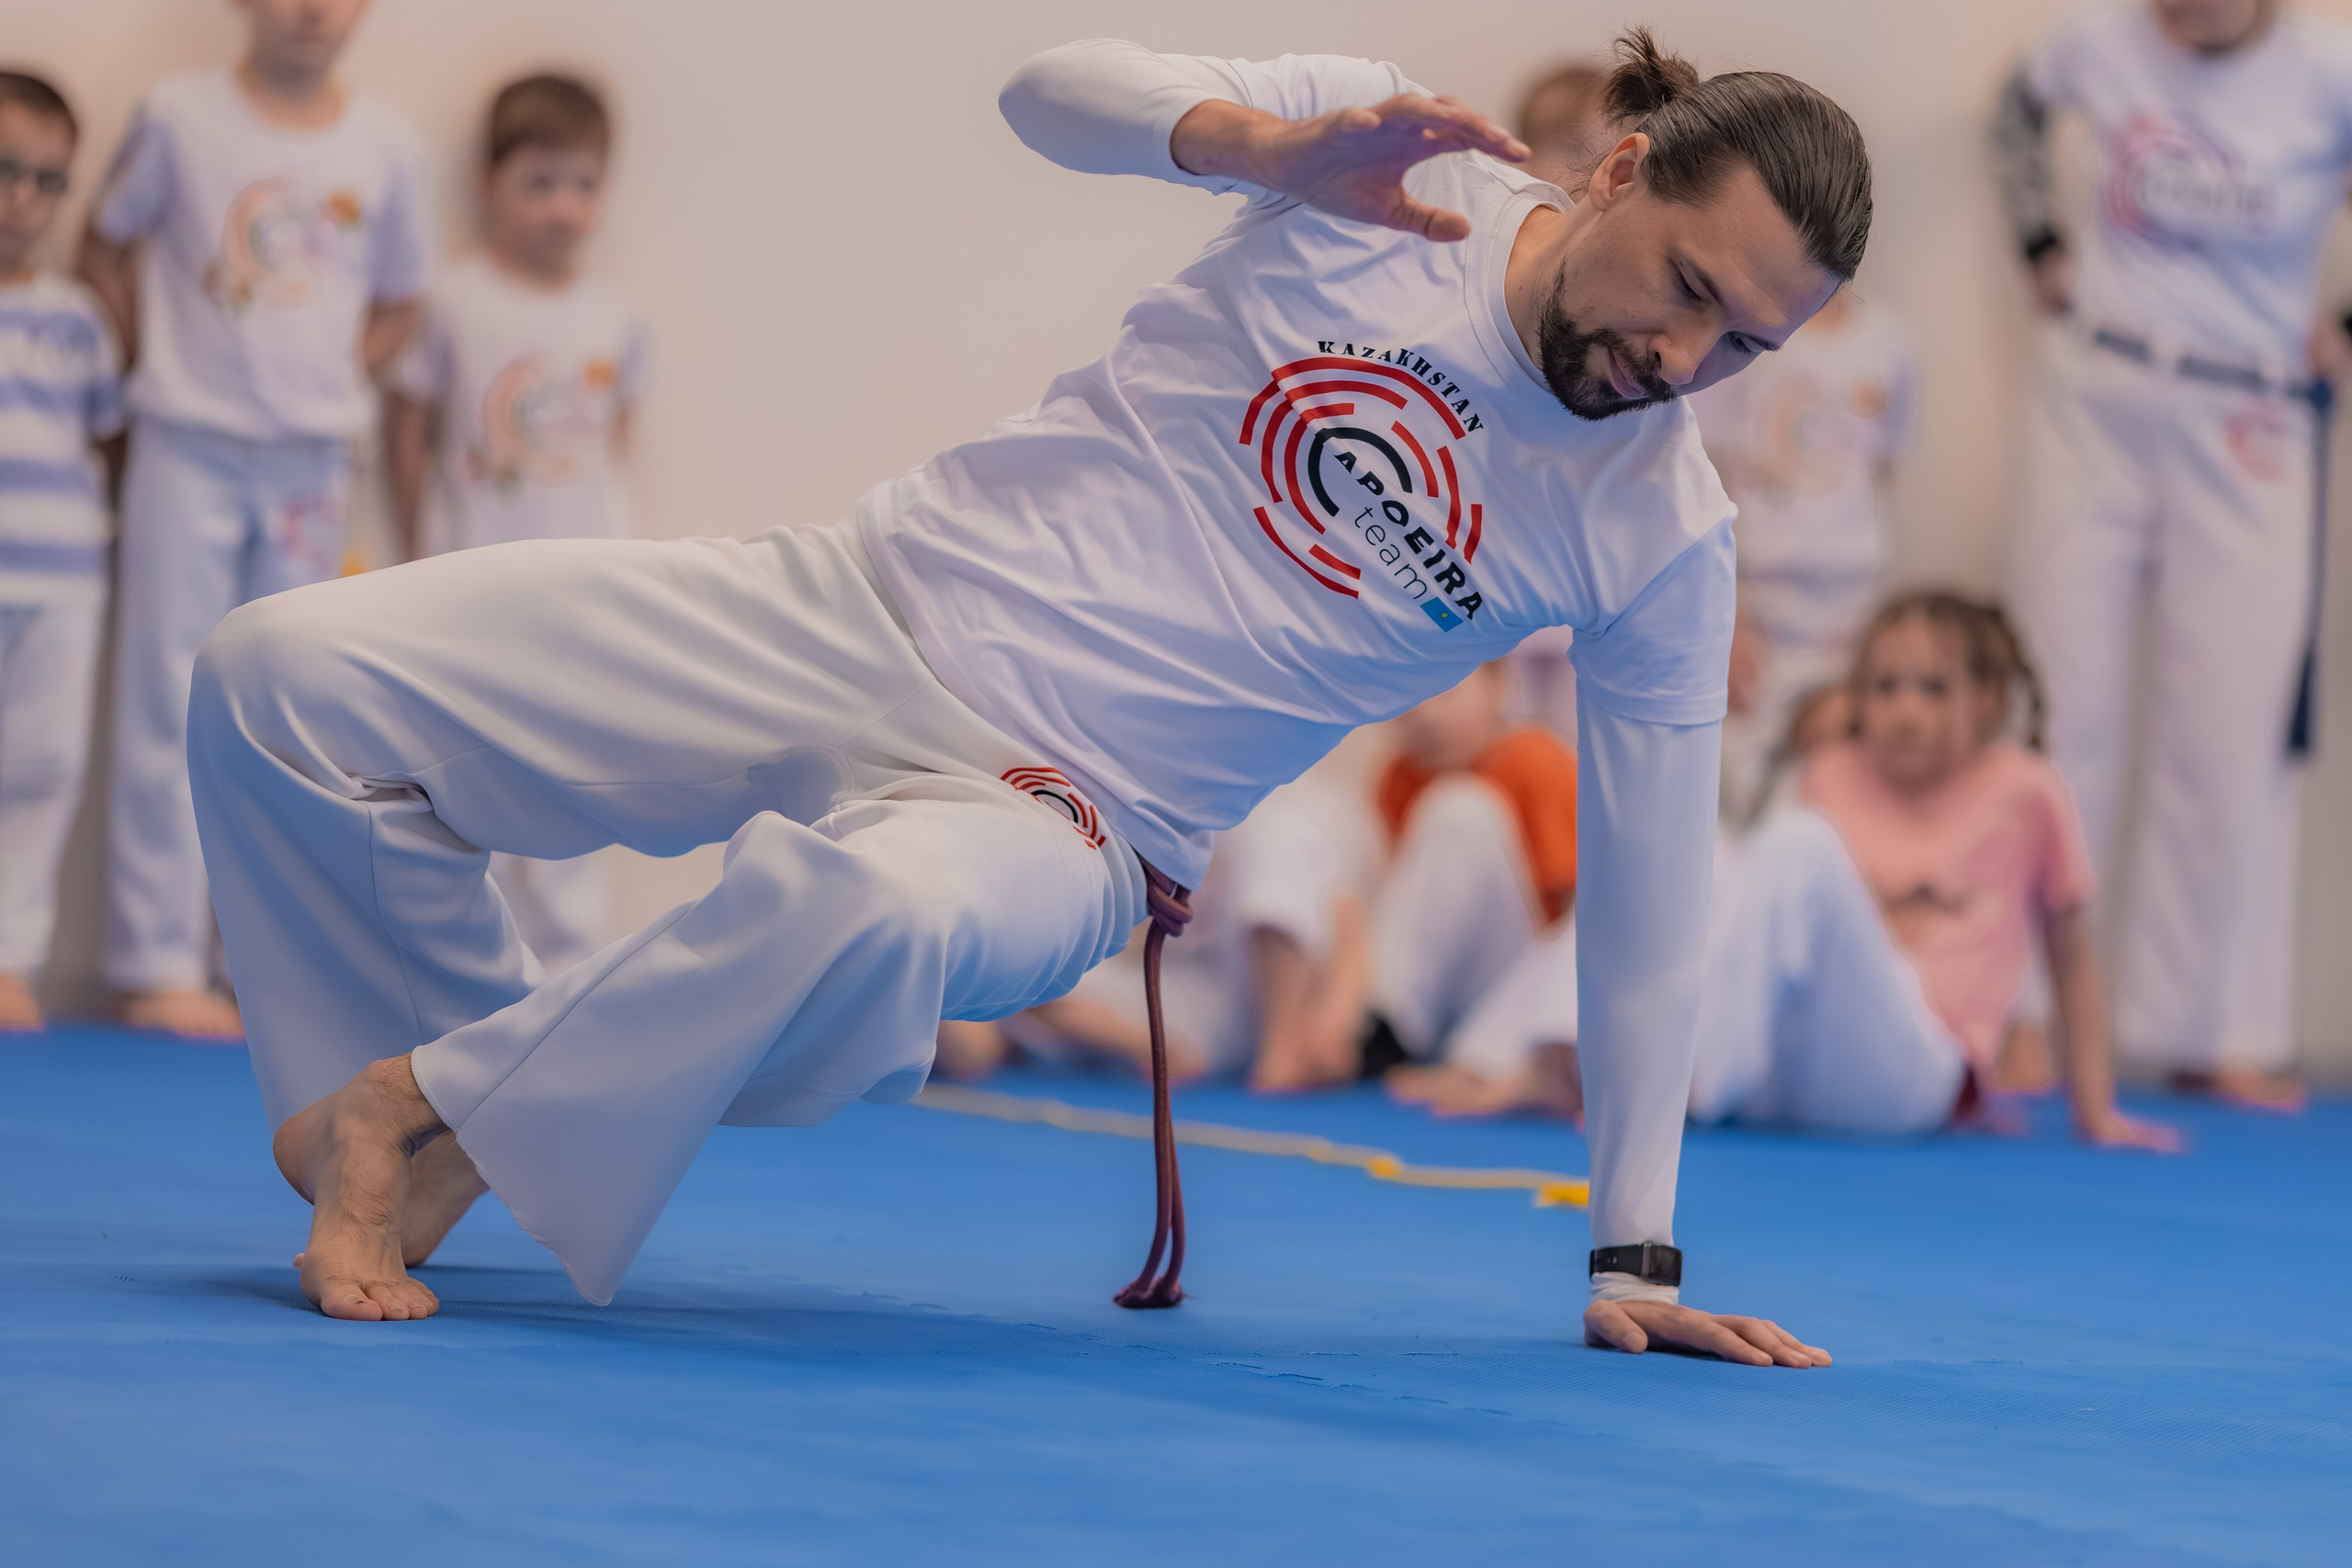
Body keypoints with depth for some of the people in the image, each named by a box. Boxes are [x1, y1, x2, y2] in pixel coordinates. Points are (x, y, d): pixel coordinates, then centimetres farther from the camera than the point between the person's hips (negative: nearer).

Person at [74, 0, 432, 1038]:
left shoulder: (384, 150, 3)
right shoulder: (180, 115, -2)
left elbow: (397, 303, 14)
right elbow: (105, 247, 6)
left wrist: (331, 381, 2)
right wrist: (158, 366, -1)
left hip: (312, 460, 3)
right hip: (190, 447, -3)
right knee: (171, 706, -4)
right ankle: (158, 962, -1)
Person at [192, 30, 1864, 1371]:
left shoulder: (1662, 531, -4)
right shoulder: (1394, 152, -5)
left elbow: (1648, 890, 4)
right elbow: (1058, 87, -5)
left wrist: (1639, 1257, 5)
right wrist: (1266, 141, -26)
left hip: (1047, 814, -2)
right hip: (862, 616, 2)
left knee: (878, 902, -42)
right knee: (290, 675, -11)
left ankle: (419, 1116, -20)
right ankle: (478, 1074, 14)